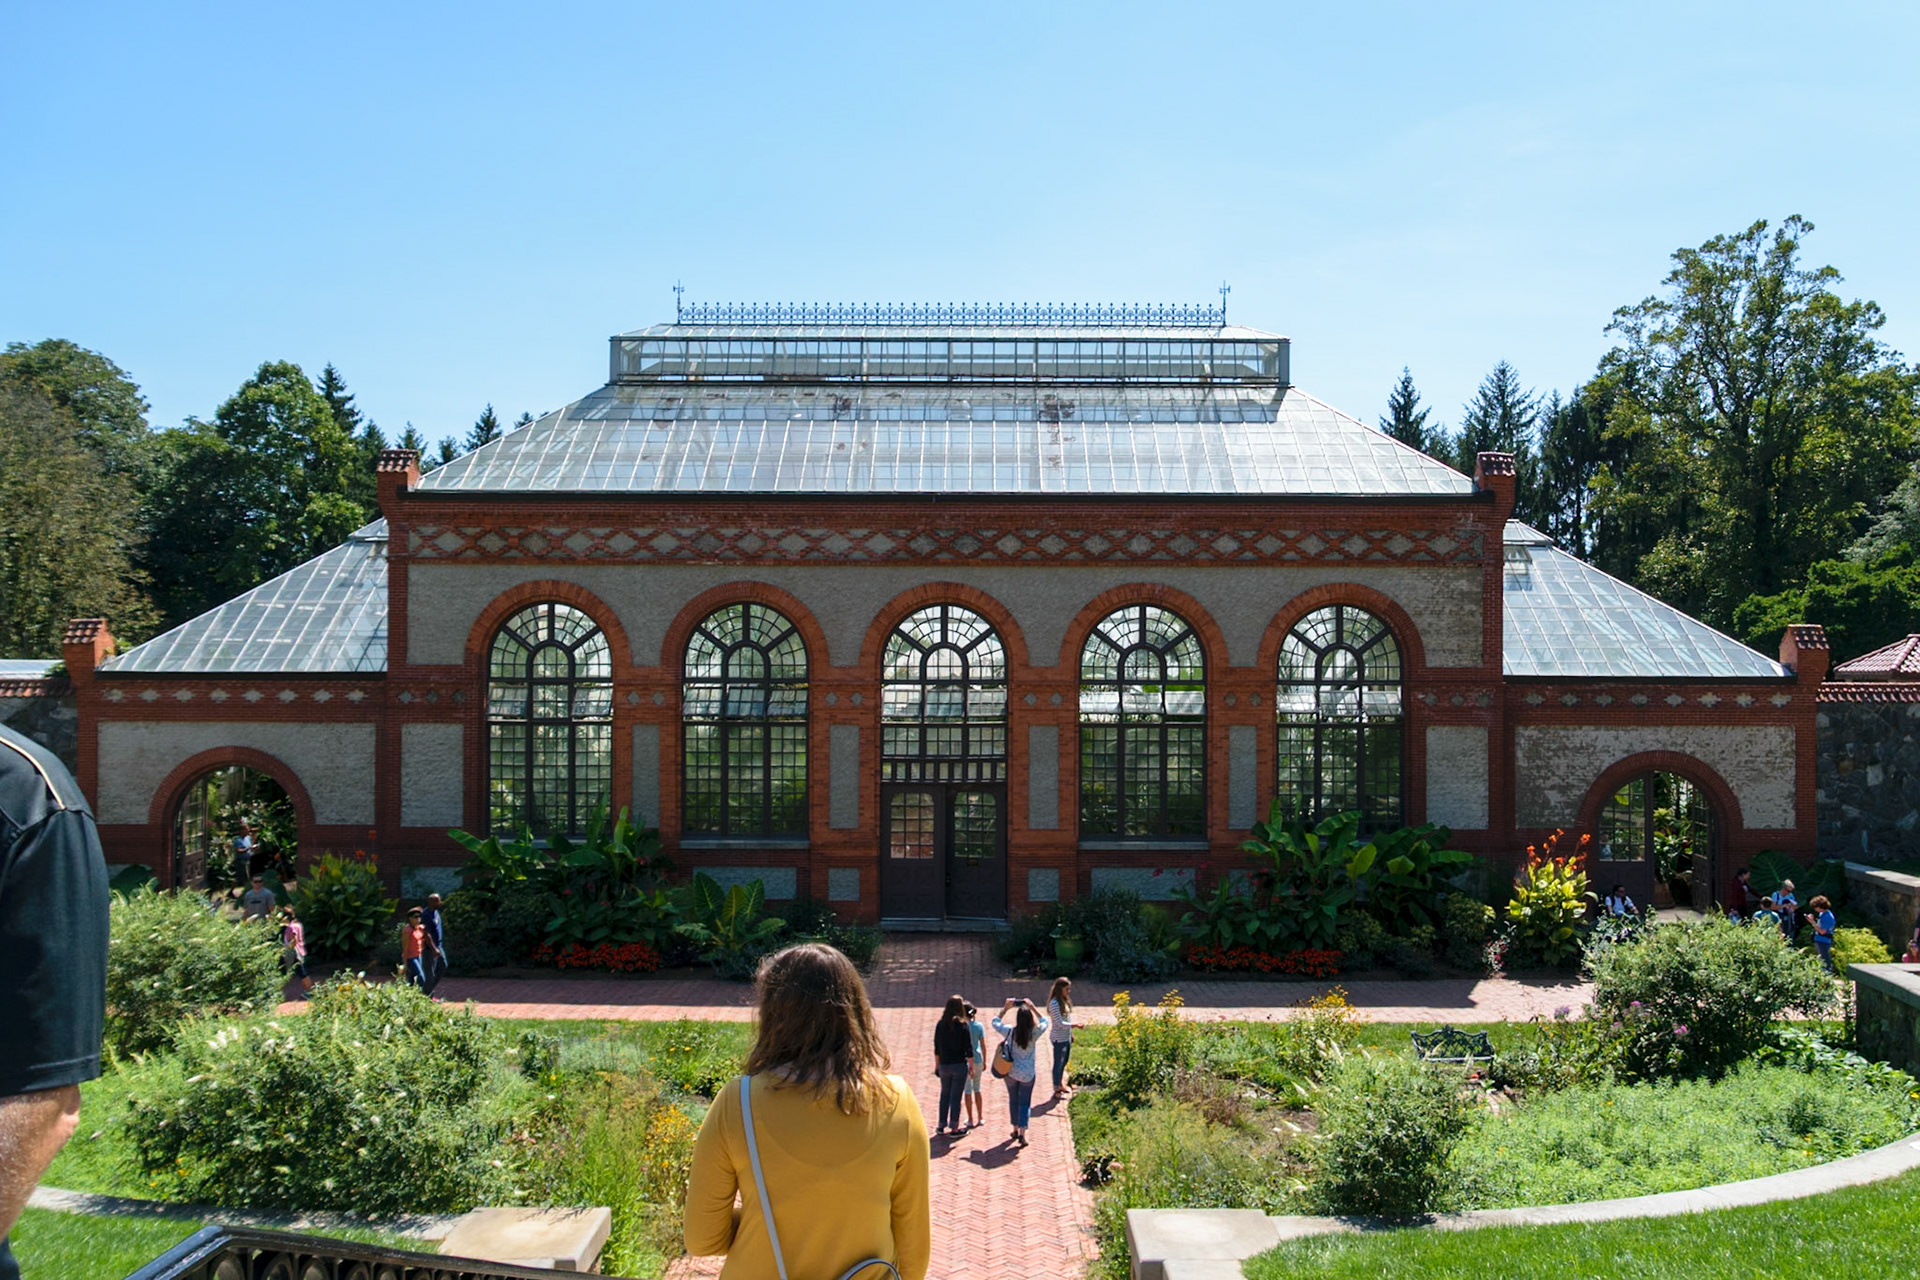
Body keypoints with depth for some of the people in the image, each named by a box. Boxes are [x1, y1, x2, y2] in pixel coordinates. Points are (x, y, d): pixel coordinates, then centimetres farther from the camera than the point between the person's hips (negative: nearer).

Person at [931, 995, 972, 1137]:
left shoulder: (940, 1025, 0)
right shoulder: (962, 1025, -12)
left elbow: (936, 1048, 5)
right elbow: (968, 1048, -10)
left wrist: (937, 1065, 15)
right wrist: (971, 1066, -1)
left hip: (944, 1065, 4)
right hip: (959, 1065, -4)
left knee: (944, 1095, 16)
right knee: (956, 1096, 3)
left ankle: (941, 1126, 20)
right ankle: (954, 1128, 8)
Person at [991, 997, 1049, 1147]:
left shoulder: (1010, 1031, -16)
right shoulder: (1034, 1033, -16)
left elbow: (995, 1022, 3)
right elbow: (1044, 1021, 5)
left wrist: (1005, 1008, 4)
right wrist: (1032, 1008, 5)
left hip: (1011, 1072, 1)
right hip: (1028, 1074, -1)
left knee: (1013, 1100, 18)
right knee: (1025, 1103, 6)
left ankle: (1015, 1129, 29)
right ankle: (1022, 1133, -3)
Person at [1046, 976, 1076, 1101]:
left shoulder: (1064, 1000, 4)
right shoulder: (1054, 1003, -24)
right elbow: (1060, 1023, -25)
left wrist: (1071, 1033, 17)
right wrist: (1074, 1025, -29)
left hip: (1066, 1037, 9)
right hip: (1059, 1039, -9)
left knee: (1064, 1062, 22)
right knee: (1058, 1063, 4)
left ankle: (1061, 1084, 40)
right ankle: (1057, 1091, 15)